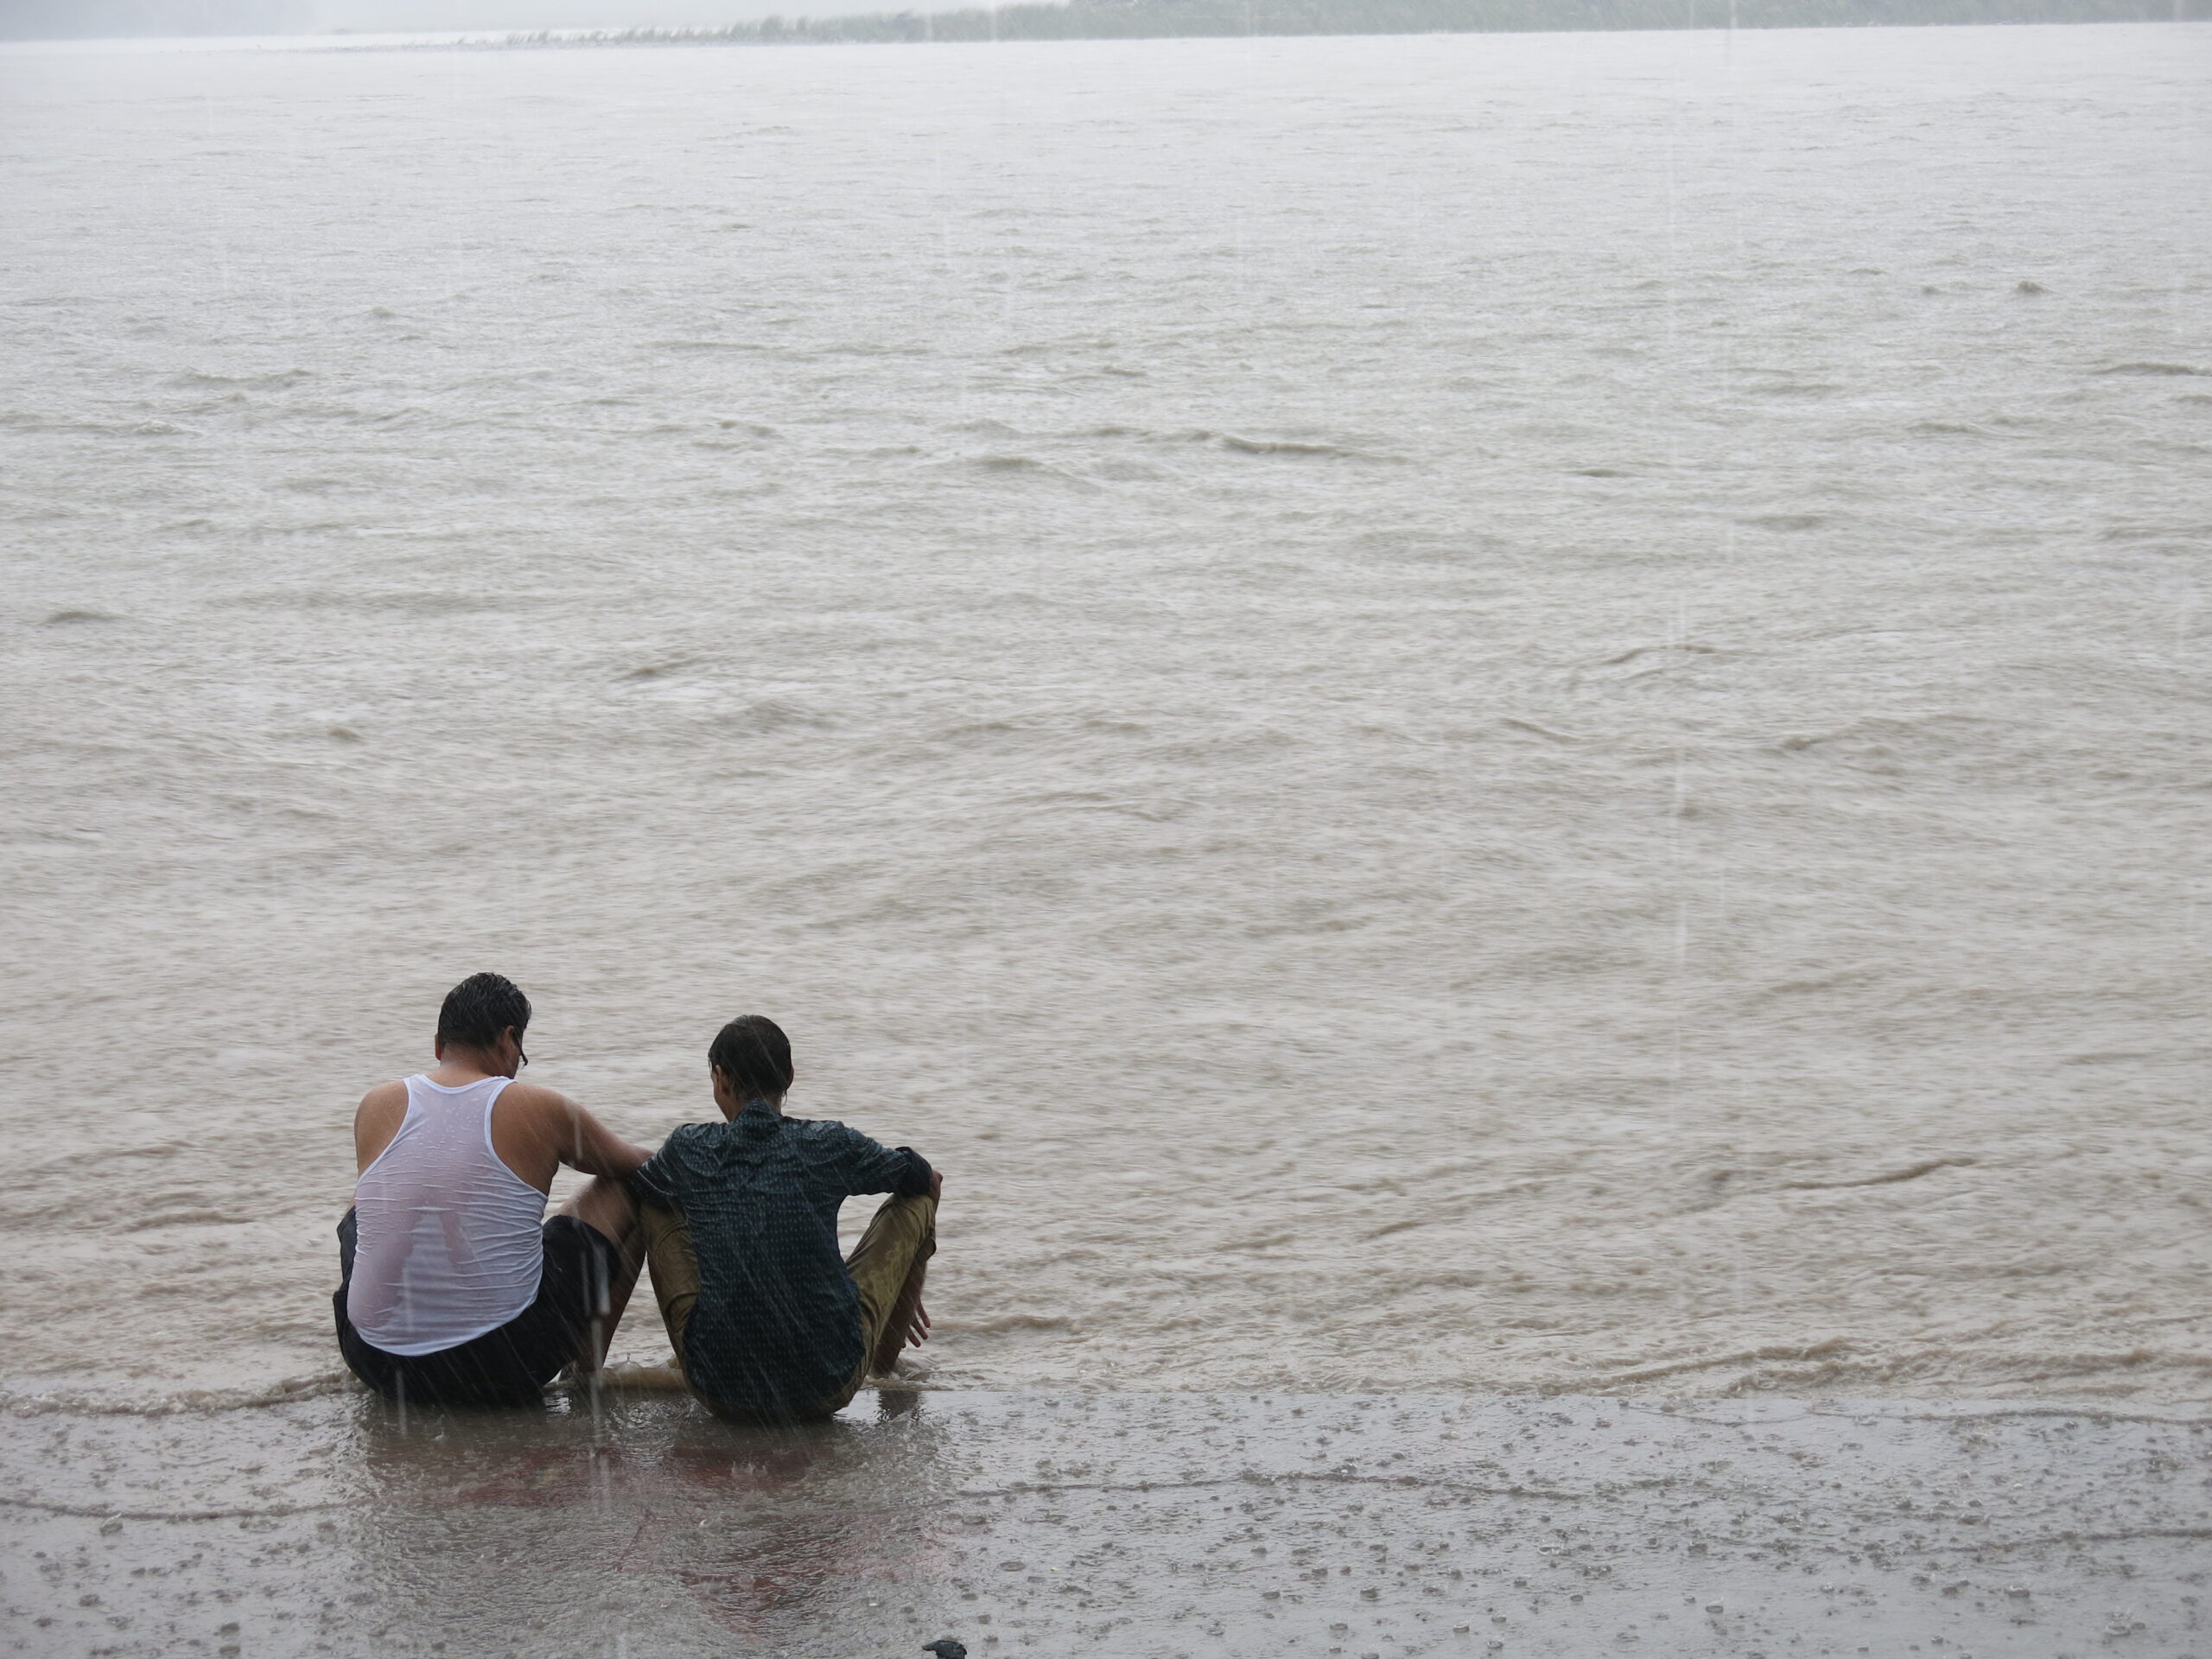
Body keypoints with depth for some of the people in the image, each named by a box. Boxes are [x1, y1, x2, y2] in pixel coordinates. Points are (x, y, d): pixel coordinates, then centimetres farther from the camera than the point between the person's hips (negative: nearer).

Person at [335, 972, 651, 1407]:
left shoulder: (377, 1106, 1)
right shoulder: (538, 1109, -6)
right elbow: (634, 1164, 13)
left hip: (377, 1366, 4)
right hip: (503, 1374, -4)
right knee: (628, 1193, 17)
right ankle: (587, 1368, 27)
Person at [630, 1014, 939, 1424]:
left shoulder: (687, 1149, -1)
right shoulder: (830, 1145, -2)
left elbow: (629, 1189, 23)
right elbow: (928, 1178, 18)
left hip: (722, 1394, 1)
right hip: (831, 1389, -1)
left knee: (658, 1207, 21)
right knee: (917, 1199, 18)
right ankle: (888, 1356, 39)